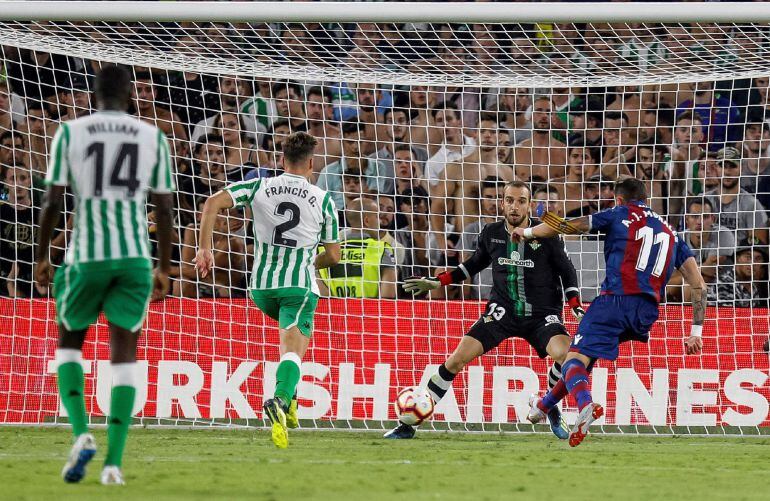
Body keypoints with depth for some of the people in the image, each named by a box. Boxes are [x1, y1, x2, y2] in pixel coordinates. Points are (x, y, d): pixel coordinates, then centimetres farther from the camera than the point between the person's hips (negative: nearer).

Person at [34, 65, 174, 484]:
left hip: (86, 255, -1)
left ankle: (81, 434, -4)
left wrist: (41, 258, 10)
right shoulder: (153, 137, 6)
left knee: (68, 343, 19)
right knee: (124, 356, 8)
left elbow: (52, 200, -1)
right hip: (135, 255, 1)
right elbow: (164, 209, 7)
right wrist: (164, 269, 15)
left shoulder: (71, 132, 2)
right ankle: (114, 462, -4)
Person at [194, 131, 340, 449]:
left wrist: (204, 249, -3)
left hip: (261, 286, 3)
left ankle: (289, 398, 19)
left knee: (292, 335, 31)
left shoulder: (259, 187, 5)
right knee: (293, 349, -12)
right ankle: (280, 399, -42)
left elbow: (212, 204, -6)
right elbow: (333, 256, 10)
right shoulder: (323, 200, 3)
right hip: (300, 285, -3)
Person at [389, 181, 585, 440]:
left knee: (568, 356, -29)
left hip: (541, 314, -2)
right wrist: (438, 282, 15)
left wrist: (577, 307, -9)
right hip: (502, 311, 2)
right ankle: (409, 423, -6)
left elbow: (566, 270, 2)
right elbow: (476, 263, 18)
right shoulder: (491, 233, -1)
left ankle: (551, 408, 2)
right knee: (458, 358, -14)